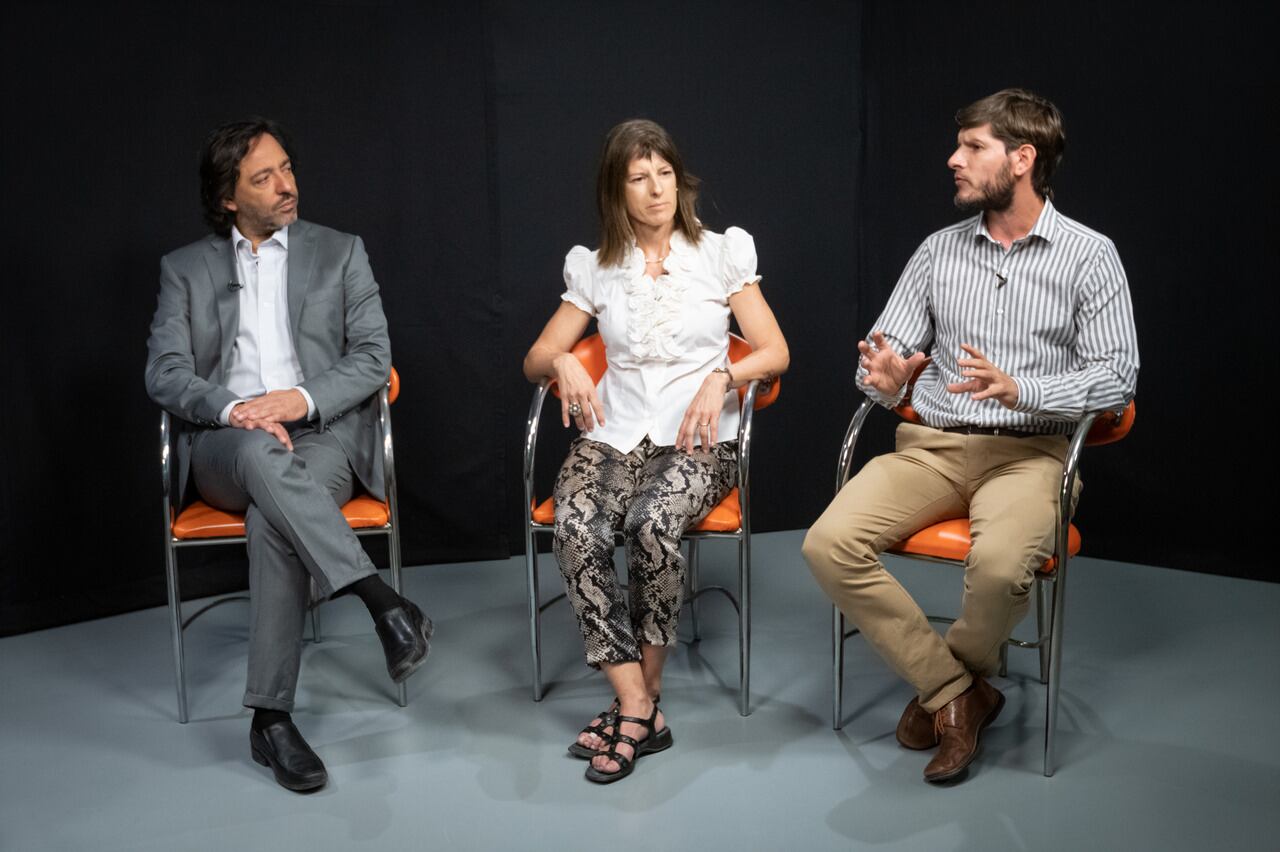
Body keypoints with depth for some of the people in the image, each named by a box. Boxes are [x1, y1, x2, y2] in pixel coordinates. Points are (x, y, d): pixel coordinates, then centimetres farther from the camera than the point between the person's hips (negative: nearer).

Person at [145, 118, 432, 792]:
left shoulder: (340, 253, 13)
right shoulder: (186, 268, 16)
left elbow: (373, 357, 4)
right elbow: (164, 374, 4)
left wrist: (302, 399, -15)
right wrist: (234, 410, -17)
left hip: (323, 436, 0)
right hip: (224, 447, 1)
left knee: (272, 516, -34)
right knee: (261, 451, -37)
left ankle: (270, 717, -28)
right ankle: (384, 604, -40)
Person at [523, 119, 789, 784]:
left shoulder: (722, 254, 7)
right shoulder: (596, 269, 12)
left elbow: (775, 352, 4)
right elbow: (535, 359, 15)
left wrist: (722, 377, -15)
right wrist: (563, 363, -8)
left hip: (697, 438, -2)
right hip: (614, 434, 2)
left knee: (652, 524, -35)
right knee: (574, 527, -31)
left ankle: (640, 697, -15)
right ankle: (639, 712, -25)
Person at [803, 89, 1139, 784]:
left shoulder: (1089, 256, 1)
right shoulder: (938, 250, 12)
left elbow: (1118, 376, -4)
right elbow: (885, 356, 9)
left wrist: (1017, 389, -20)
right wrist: (884, 378, -16)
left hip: (1028, 451, -3)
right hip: (932, 446, 4)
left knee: (1001, 563, -36)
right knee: (829, 544, -22)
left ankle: (943, 686, -1)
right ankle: (958, 693, -6)